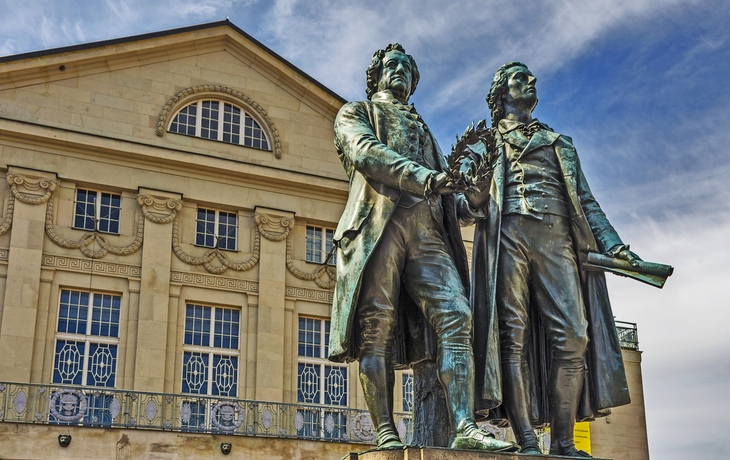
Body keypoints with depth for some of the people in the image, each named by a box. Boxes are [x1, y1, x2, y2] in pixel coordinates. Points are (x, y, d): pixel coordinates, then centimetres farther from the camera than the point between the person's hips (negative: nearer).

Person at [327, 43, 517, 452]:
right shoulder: (356, 112, 21)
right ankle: (386, 433, -12)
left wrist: (469, 207, 5)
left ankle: (465, 429, -21)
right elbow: (365, 151, -2)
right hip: (379, 222, -4)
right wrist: (422, 177, -17)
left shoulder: (422, 129, 37)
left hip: (428, 230, 4)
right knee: (377, 326, -12)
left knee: (455, 316, -14)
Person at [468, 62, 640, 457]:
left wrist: (612, 243, 8)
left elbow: (584, 199, 22)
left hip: (557, 238, 2)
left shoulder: (559, 141, 30)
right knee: (514, 334, -11)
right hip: (508, 235, -2)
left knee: (572, 335, -12)